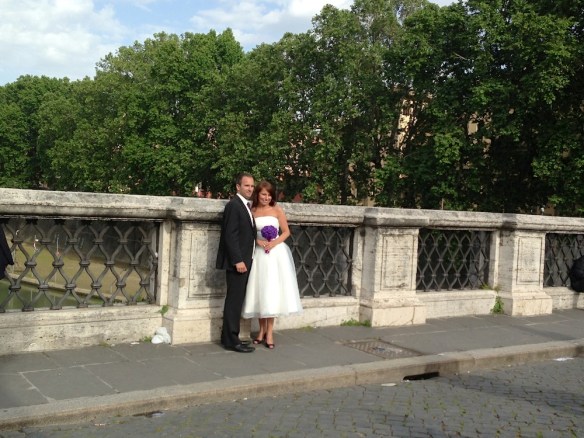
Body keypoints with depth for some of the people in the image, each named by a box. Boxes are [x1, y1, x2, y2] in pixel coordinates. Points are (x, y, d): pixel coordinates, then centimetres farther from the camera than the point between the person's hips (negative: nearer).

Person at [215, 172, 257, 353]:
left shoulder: (246, 206, 17)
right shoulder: (233, 205, -12)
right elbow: (230, 235, -18)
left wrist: (244, 259, 12)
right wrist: (238, 261, -21)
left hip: (244, 260, 9)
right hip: (237, 262, -9)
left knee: (236, 300, 13)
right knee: (234, 300, -5)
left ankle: (228, 337, 20)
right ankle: (231, 340, 1)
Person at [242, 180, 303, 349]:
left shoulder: (277, 210, 1)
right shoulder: (252, 211, 4)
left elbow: (286, 231, 2)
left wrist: (274, 242, -13)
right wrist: (258, 241, -14)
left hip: (276, 253, -1)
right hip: (259, 254, 2)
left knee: (272, 291, -3)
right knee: (260, 292, 5)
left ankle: (269, 332, 3)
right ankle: (262, 330, 17)